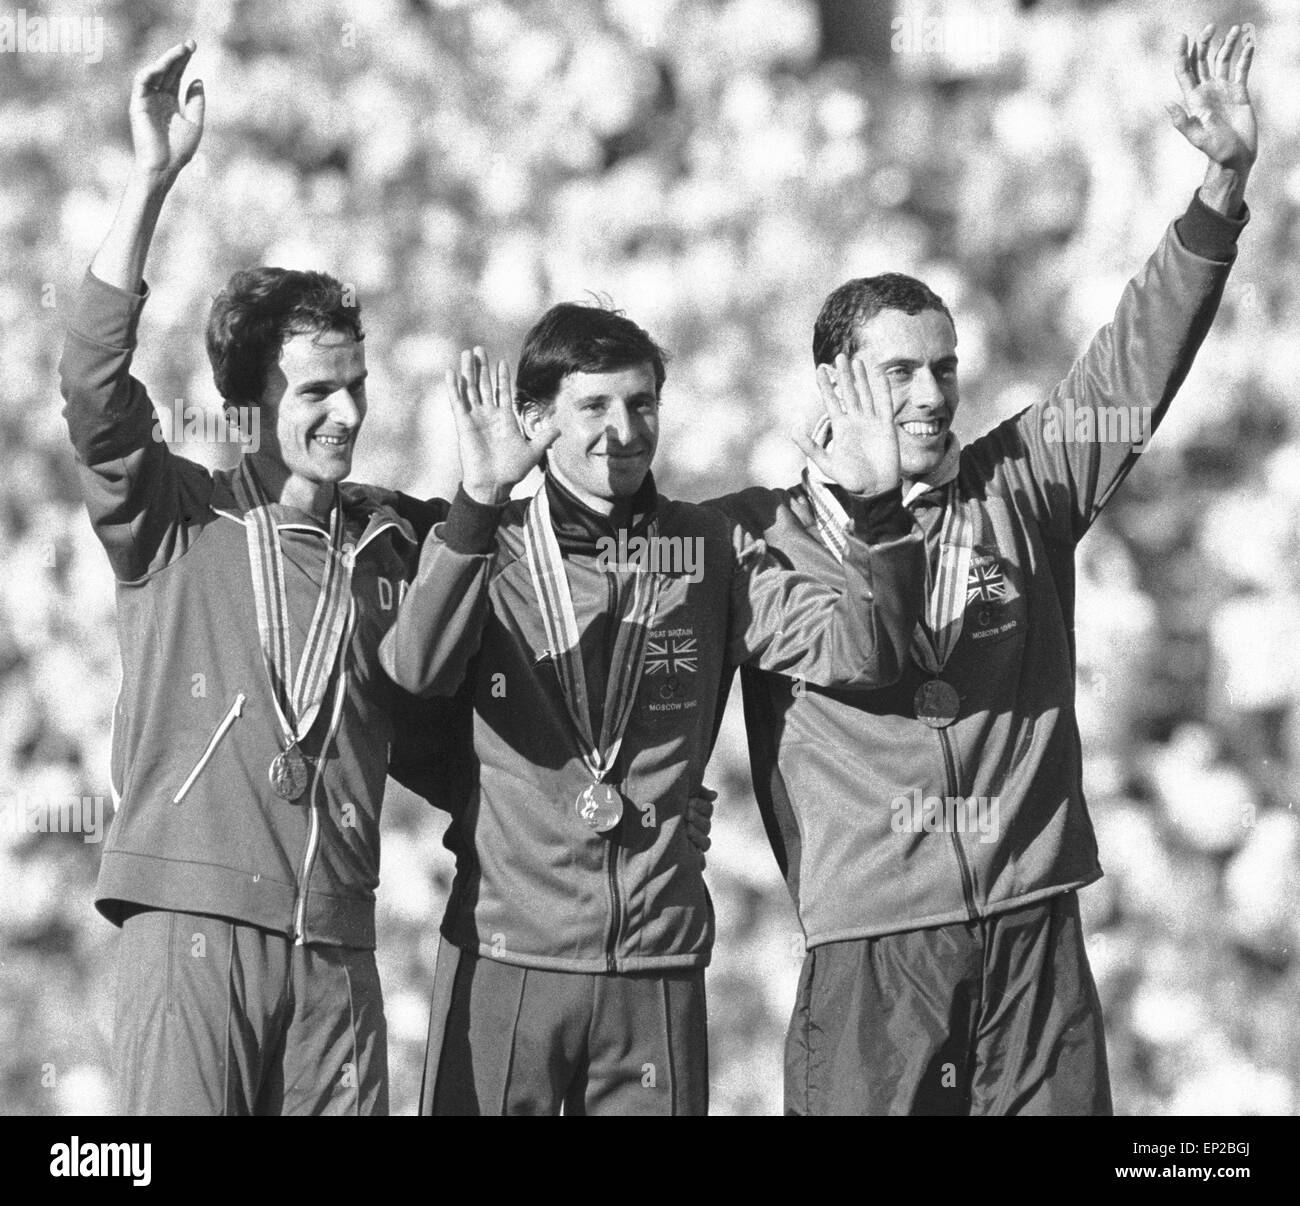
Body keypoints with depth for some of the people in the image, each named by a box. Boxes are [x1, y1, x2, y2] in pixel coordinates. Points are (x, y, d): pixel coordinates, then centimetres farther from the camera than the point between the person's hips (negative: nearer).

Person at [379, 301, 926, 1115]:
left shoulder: (711, 554, 8)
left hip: (660, 966, 2)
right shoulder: (489, 549, 1)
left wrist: (880, 509, -18)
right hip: (506, 955, -2)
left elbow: (858, 651, -2)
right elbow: (417, 668, -19)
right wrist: (479, 501, -32)